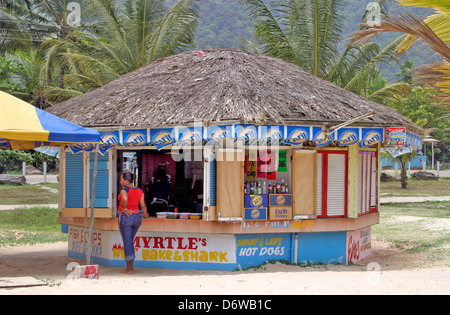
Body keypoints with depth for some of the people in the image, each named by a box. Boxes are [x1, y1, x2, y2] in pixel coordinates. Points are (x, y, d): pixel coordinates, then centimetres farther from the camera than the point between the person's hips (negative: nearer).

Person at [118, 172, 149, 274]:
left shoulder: (124, 190, -11)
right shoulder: (139, 191, 7)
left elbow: (124, 199, -33)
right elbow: (143, 205, 3)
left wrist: (124, 208, -17)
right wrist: (145, 214, 20)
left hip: (125, 217, -7)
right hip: (137, 218, 7)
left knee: (127, 243, -2)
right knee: (130, 242, 18)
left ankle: (129, 269, 0)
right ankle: (130, 267, 17)